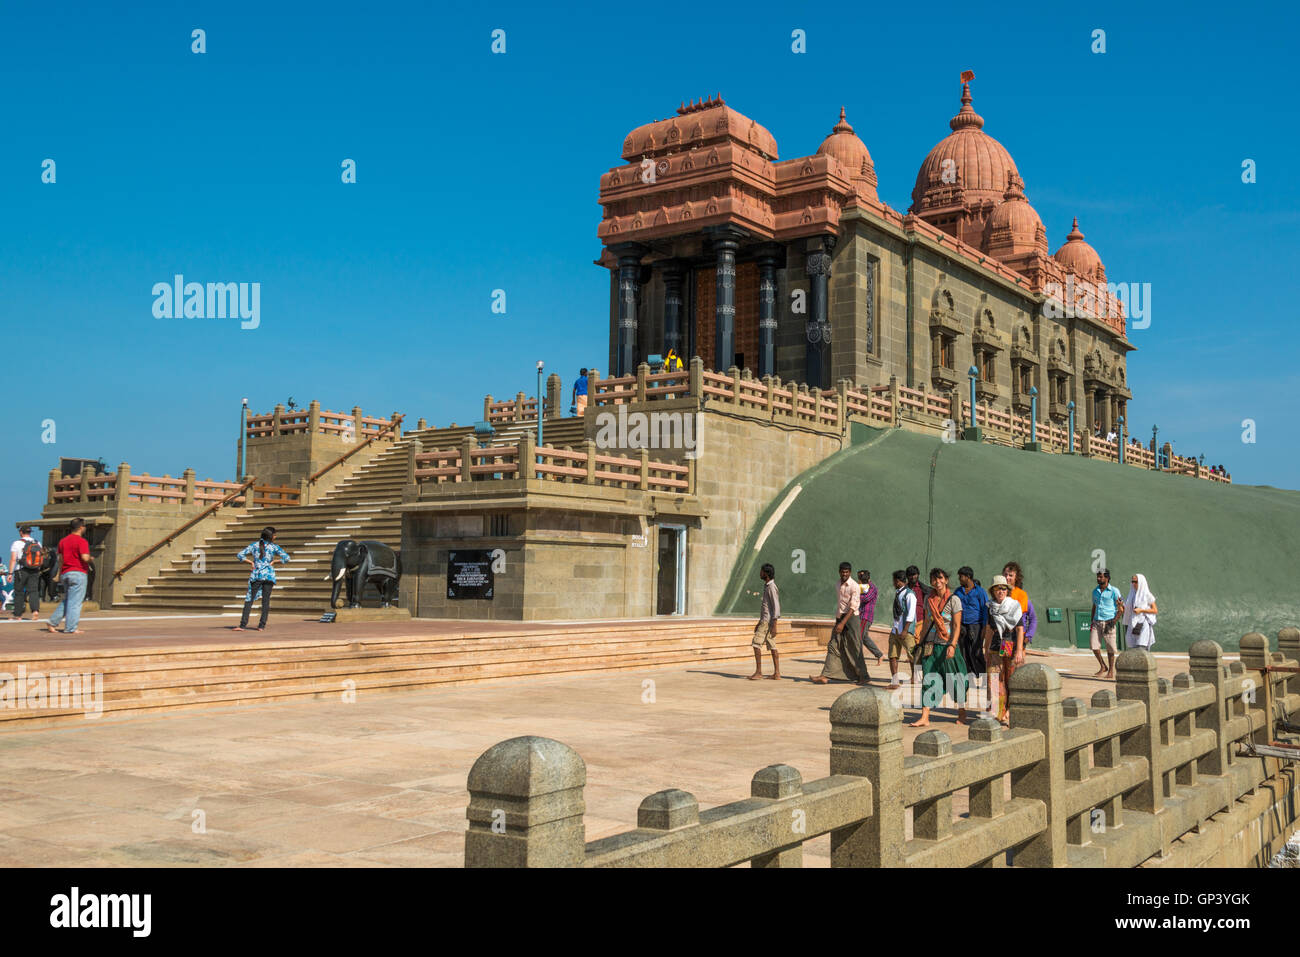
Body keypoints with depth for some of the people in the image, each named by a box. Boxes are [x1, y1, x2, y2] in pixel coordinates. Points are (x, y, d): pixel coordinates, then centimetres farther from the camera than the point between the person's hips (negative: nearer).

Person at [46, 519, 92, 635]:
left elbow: (60, 559, 16)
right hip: (78, 573, -8)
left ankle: (52, 622, 14)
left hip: (65, 573, 8)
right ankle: (71, 628, -4)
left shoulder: (63, 541, 13)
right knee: (75, 601, -4)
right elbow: (85, 558, -21)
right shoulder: (81, 541, -11)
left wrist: (58, 574, 22)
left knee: (67, 600, 18)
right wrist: (90, 559, 0)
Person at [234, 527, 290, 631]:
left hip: (256, 575, 1)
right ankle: (262, 626, 1)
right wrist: (274, 561, 4)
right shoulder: (273, 547, 2)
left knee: (249, 600, 3)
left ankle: (243, 624, -7)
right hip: (269, 575, -1)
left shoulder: (254, 545, 8)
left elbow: (240, 555, 3)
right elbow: (286, 557, -5)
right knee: (266, 601, 4)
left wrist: (251, 562, 7)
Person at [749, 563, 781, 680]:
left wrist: (774, 626, -22)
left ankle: (758, 671, -9)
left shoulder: (771, 587, -14)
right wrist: (759, 623, 24)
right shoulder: (767, 586, 17)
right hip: (765, 620, 10)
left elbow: (776, 607, -18)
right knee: (772, 646, 7)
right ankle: (777, 673, 7)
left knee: (756, 643, -10)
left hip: (768, 621, -10)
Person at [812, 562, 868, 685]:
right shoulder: (838, 585, 12)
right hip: (839, 618, 7)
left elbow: (852, 608, -19)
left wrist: (842, 623, -26)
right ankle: (825, 676, -1)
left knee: (854, 649, -1)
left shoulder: (854, 587, -13)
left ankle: (863, 676, 10)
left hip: (850, 618, -7)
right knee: (833, 647, 1)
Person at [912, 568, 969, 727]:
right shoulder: (929, 599, 9)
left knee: (954, 678, 5)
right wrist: (921, 643, 15)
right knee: (928, 679, -3)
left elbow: (957, 625, -8)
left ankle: (962, 712, 25)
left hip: (947, 644, -4)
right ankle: (925, 717, -6)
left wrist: (952, 645, -18)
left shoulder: (954, 600, -5)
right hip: (931, 644, 4)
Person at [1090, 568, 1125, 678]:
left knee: (1110, 648, 0)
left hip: (1108, 622, -5)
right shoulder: (1095, 591, 12)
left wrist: (1114, 621, -14)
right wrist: (1091, 622, 13)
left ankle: (1111, 671, 12)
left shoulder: (1114, 591, -4)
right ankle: (1103, 667, 14)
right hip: (1096, 622, 5)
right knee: (1094, 645, -5)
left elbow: (1121, 609, -4)